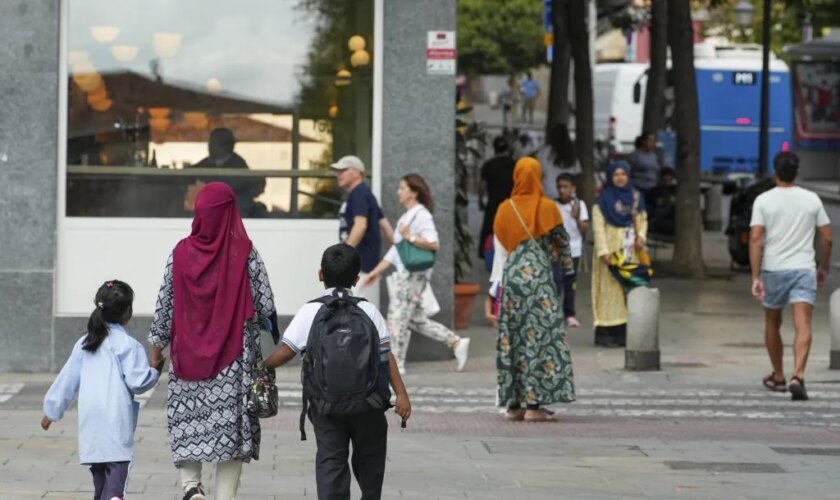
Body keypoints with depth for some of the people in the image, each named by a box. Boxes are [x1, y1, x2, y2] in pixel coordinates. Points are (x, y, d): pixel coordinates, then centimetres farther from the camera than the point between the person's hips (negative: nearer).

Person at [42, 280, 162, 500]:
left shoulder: (84, 344, 13)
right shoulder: (128, 345, -5)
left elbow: (67, 380, 16)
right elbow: (137, 381, -11)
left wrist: (52, 410, 23)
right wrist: (155, 371, 6)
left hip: (90, 418, 6)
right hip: (117, 418, -6)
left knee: (99, 468, 17)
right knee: (118, 464, -11)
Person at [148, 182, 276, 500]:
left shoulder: (181, 253, -4)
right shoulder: (245, 253, -8)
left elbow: (165, 304, 2)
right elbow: (266, 306, -5)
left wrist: (157, 345, 13)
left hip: (188, 354, 1)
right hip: (235, 356, -1)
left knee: (187, 421, 12)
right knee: (231, 423, 3)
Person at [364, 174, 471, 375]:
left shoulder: (421, 215, -11)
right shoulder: (407, 216, 18)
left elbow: (433, 244, -22)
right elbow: (395, 249, 21)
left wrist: (410, 237, -20)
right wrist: (377, 271, 19)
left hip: (415, 274, -10)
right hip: (405, 274, 10)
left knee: (398, 317, -7)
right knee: (415, 319, 12)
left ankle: (396, 365, 0)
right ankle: (457, 343, 15)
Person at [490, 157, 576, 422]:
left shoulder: (505, 210, 7)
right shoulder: (546, 207, -2)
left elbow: (500, 250, 11)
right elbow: (562, 242, 4)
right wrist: (568, 270, 16)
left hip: (511, 279, 4)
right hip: (539, 278, -4)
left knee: (512, 337, 7)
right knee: (540, 336, -3)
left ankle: (514, 403, 8)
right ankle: (534, 403, -9)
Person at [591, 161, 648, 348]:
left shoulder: (635, 197, 11)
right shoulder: (604, 199, -4)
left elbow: (642, 220, 16)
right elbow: (598, 226, -9)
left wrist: (641, 236, -5)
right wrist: (603, 251, -18)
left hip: (630, 251, 5)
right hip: (611, 248, -5)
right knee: (610, 289, -6)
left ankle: (624, 332, 6)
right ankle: (605, 332, -4)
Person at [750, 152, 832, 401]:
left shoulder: (764, 200, -2)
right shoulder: (812, 199, 3)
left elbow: (755, 239, -10)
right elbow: (827, 238, 5)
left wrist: (755, 277, -10)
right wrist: (824, 268, 20)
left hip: (773, 270, 0)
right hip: (804, 269, 0)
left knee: (772, 324, 19)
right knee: (803, 326, -9)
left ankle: (778, 377, 30)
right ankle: (797, 377, -27)